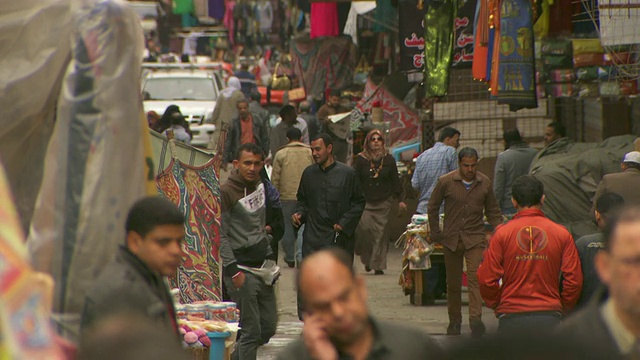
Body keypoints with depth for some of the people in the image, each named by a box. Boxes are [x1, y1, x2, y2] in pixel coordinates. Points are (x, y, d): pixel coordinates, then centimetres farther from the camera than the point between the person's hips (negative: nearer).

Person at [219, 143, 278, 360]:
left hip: (261, 267, 8)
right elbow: (221, 236, -15)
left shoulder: (259, 186, 12)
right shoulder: (227, 192, -13)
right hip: (242, 269, -8)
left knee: (268, 328, 10)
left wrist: (270, 258, 17)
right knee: (251, 331, -8)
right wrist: (233, 270, -19)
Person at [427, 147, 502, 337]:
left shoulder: (485, 183, 3)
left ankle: (476, 318, -25)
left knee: (475, 276, -17)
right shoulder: (446, 182, -3)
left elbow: (493, 211, 14)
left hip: (475, 238, 0)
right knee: (453, 282, 7)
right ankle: (454, 321, 20)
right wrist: (435, 233, 6)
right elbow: (432, 207, 8)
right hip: (451, 238, 0)